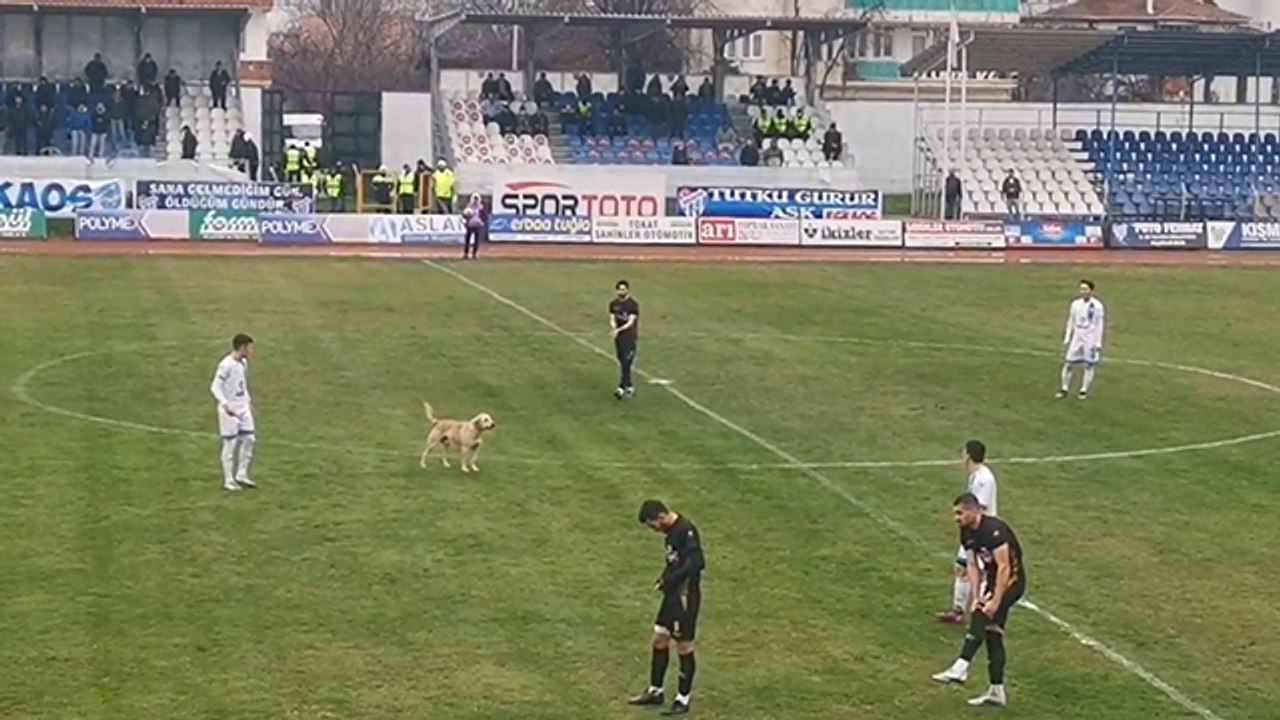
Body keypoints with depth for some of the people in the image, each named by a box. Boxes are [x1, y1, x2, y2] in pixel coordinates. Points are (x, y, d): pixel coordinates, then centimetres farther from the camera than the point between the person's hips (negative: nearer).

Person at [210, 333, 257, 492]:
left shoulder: (244, 363, 7)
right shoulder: (226, 365, -19)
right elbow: (215, 387, -20)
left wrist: (248, 400, 15)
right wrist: (225, 404, -30)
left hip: (243, 408, 8)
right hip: (230, 410, -8)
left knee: (249, 439, 6)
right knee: (231, 444, -2)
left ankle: (241, 475, 17)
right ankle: (229, 481, 8)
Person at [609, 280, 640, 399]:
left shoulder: (633, 304, -10)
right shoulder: (613, 304, 6)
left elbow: (631, 322, -16)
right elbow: (612, 320, 3)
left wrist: (619, 330, -30)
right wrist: (613, 328, -20)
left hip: (629, 337, -6)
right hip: (618, 337, 6)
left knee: (626, 363, -11)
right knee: (622, 362, 9)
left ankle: (621, 388, -16)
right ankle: (629, 387, 20)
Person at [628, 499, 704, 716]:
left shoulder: (686, 530, -20)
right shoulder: (672, 531, 9)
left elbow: (697, 563, -26)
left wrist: (668, 580, -19)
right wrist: (664, 581, 0)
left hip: (686, 596, -9)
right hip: (673, 594, 9)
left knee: (684, 646, 1)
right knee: (659, 640, 15)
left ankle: (684, 698, 13)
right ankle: (655, 691, 28)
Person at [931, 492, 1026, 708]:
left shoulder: (994, 530, -25)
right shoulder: (967, 533, 2)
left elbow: (1004, 568, -26)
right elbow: (973, 565, 4)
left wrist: (995, 602, -26)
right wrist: (977, 595, -8)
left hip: (1011, 580, -9)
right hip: (992, 579, 9)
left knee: (981, 616, -26)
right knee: (992, 632, 7)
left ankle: (960, 668, -32)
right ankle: (996, 691, 11)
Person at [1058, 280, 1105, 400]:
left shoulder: (1097, 306, -8)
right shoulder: (1075, 304, 5)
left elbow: (1100, 325, -5)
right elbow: (1071, 322, 13)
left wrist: (1098, 343, -7)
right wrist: (1067, 339, 10)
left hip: (1090, 340, -4)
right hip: (1077, 338, 4)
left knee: (1089, 365, -1)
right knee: (1068, 363, 0)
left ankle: (1084, 391, 8)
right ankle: (1064, 389, 9)